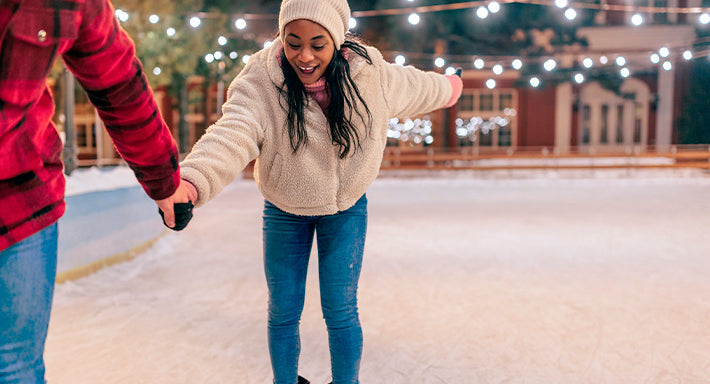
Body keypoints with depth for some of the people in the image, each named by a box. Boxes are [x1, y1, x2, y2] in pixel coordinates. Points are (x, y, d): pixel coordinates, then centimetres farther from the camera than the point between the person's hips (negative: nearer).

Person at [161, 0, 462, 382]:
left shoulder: (370, 74, -19)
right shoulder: (259, 83, -28)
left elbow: (415, 88, 3)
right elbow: (231, 136, -46)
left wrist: (449, 87, 23)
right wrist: (190, 184, -65)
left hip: (346, 208, 1)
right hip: (284, 212, 0)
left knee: (340, 311, 1)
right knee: (283, 313, 10)